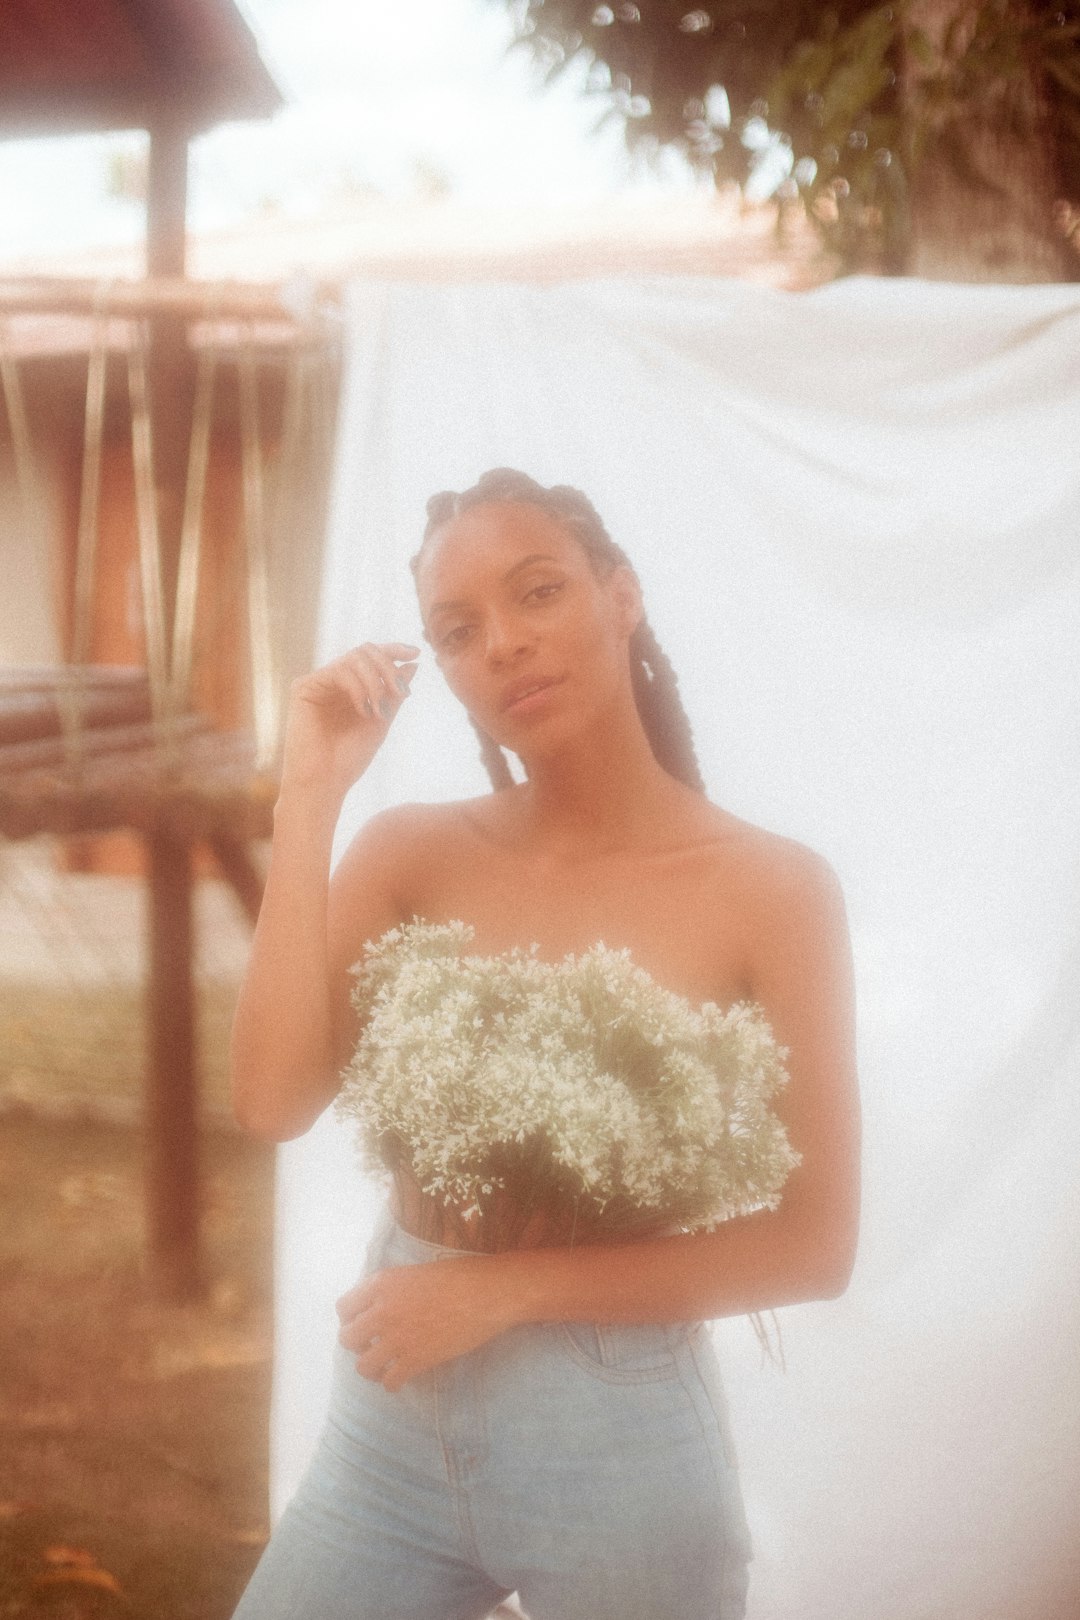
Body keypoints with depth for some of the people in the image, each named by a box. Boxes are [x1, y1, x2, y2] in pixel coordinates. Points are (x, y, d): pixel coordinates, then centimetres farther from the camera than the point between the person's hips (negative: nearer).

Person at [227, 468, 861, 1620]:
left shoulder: (773, 888, -11)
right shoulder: (409, 854, -1)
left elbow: (812, 1245, -10)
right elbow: (274, 1102, -15)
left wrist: (504, 1287, -17)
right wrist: (310, 798, -13)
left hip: (621, 1442, -3)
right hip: (391, 1425, 3)